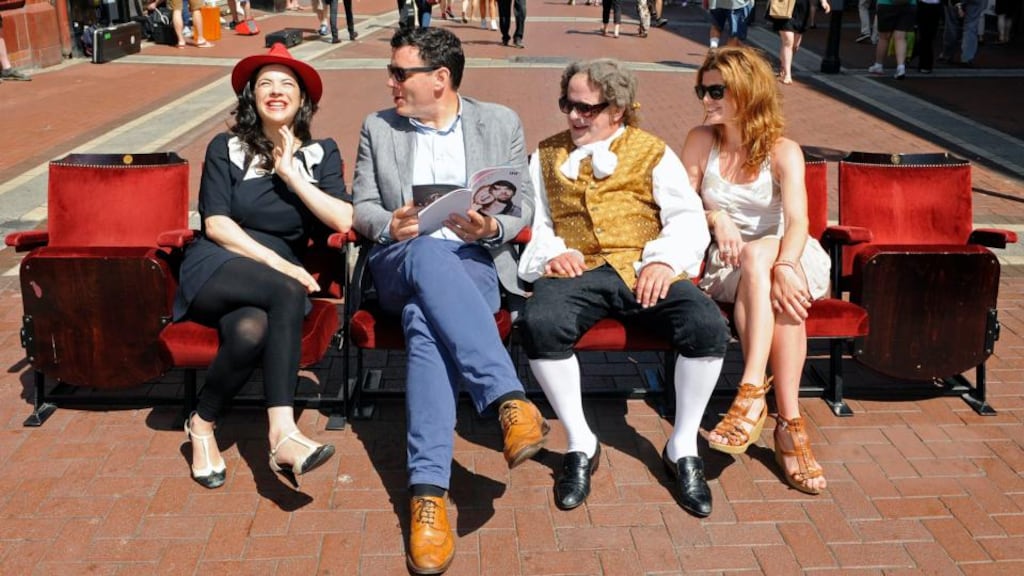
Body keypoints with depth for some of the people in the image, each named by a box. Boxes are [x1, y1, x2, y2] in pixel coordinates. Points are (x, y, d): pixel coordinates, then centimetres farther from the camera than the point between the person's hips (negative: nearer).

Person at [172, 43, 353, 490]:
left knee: (252, 330, -38)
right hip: (217, 270, -1)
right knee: (288, 293, -36)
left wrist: (291, 173, -7)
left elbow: (343, 221, -5)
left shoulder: (322, 153, 12)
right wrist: (276, 262, -15)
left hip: (277, 278, 2)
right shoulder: (226, 148, 9)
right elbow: (215, 223, -4)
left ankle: (203, 424, -21)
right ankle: (282, 433, -36)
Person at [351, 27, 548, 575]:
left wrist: (492, 228, -15)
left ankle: (428, 489, -46)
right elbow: (361, 206, 14)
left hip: (474, 262, -1)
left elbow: (523, 204, 9)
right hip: (400, 264, 1)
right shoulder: (378, 127, 16)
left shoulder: (501, 122, 13)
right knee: (430, 254, -40)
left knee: (426, 322, -37)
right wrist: (388, 226, -11)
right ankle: (509, 397, -49)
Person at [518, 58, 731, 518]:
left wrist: (664, 259, -13)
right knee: (538, 322, -34)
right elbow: (535, 220, 18)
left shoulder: (653, 153, 16)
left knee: (707, 325, -29)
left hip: (643, 270, 0)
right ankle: (580, 444, -14)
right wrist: (550, 253, -4)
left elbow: (688, 218, 6)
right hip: (576, 270, 1)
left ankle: (683, 446, -7)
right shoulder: (548, 155, 23)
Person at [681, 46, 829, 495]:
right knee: (781, 302, -33)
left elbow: (797, 222, -17)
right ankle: (789, 423, -38)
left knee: (757, 256, -37)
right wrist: (716, 219, -15)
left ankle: (752, 392, -42)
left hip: (785, 257, 0)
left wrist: (783, 265, -38)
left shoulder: (783, 152, -3)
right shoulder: (701, 142, 5)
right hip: (727, 265, 1)